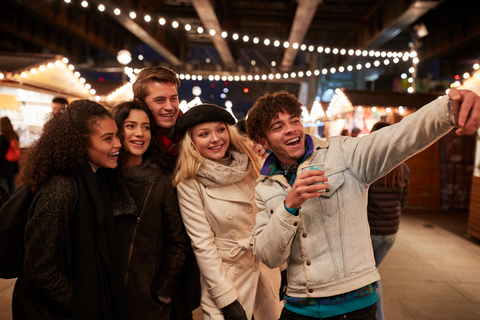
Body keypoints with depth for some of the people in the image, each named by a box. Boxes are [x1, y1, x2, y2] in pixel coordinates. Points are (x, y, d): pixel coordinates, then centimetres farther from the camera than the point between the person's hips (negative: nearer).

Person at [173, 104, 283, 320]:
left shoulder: (250, 164, -3)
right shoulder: (189, 183, -14)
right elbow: (202, 244, -14)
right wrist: (227, 300, -14)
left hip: (267, 273, 5)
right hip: (223, 275, -4)